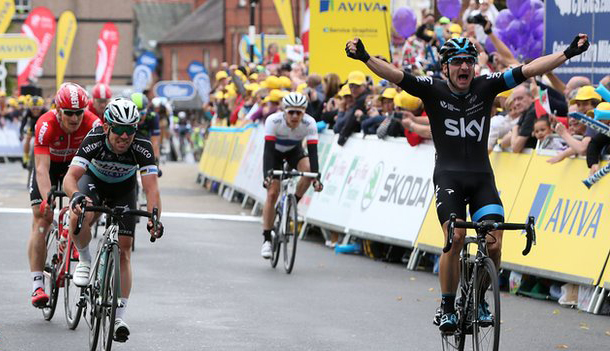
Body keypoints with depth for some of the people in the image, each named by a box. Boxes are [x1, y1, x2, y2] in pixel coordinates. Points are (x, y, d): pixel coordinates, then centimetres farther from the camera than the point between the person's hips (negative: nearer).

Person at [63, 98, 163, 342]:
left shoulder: (142, 148, -33)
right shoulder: (94, 141, -35)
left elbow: (151, 187, -38)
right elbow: (70, 177, -42)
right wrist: (76, 196, -64)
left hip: (124, 189, 1)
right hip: (94, 180, -1)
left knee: (123, 250, -8)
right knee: (80, 217, -35)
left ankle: (119, 317, -3)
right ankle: (84, 260, -4)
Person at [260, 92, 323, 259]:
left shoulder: (309, 123, -30)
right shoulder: (273, 120, -34)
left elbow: (313, 152, -34)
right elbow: (269, 149, -38)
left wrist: (316, 177, -46)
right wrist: (268, 174, -50)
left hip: (294, 151, 2)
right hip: (275, 152, -2)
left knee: (308, 169, -31)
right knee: (272, 193, -12)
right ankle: (267, 240, -3)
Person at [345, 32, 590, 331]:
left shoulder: (485, 87, 4)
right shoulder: (433, 90, -1)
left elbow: (528, 70, -1)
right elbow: (396, 76, -13)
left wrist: (568, 53, -7)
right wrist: (365, 58, -29)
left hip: (482, 177, 2)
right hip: (448, 176, -2)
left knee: (494, 245, -12)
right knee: (455, 238, -22)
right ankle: (447, 307, -7)